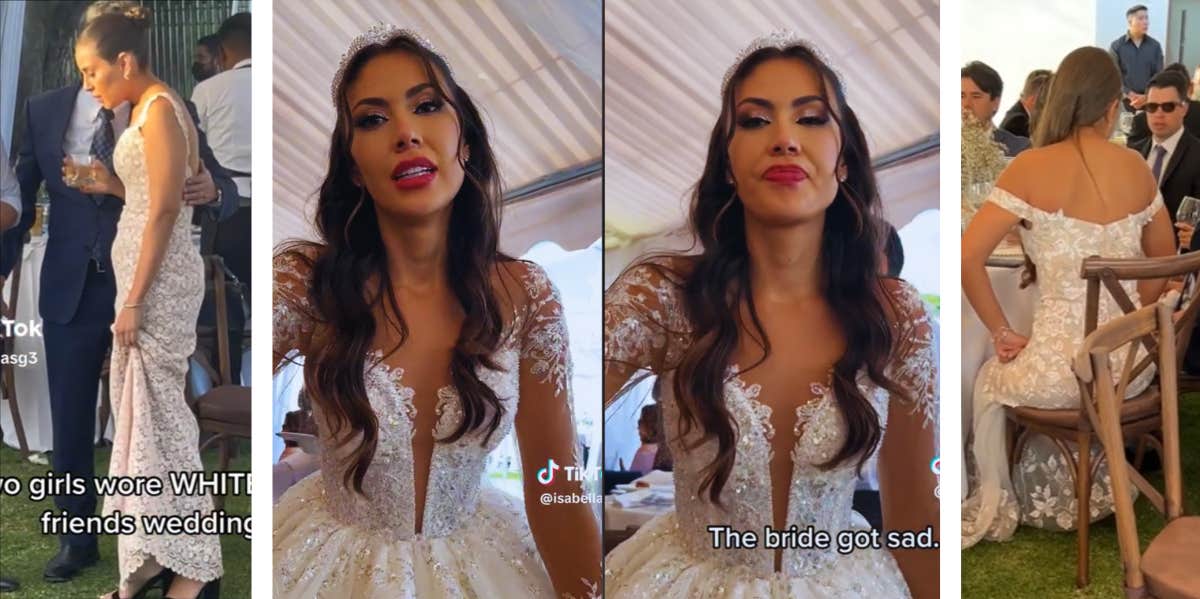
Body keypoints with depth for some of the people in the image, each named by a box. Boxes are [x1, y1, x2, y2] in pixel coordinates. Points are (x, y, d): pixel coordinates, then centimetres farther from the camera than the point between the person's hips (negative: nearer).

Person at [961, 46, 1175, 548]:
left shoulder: (1032, 167, -13)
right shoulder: (1136, 167, 1)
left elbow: (967, 258, -18)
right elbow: (1165, 263, 12)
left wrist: (1003, 333, -7)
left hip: (1064, 367, -5)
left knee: (990, 381, 30)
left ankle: (995, 505, 40)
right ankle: (1088, 486, 53)